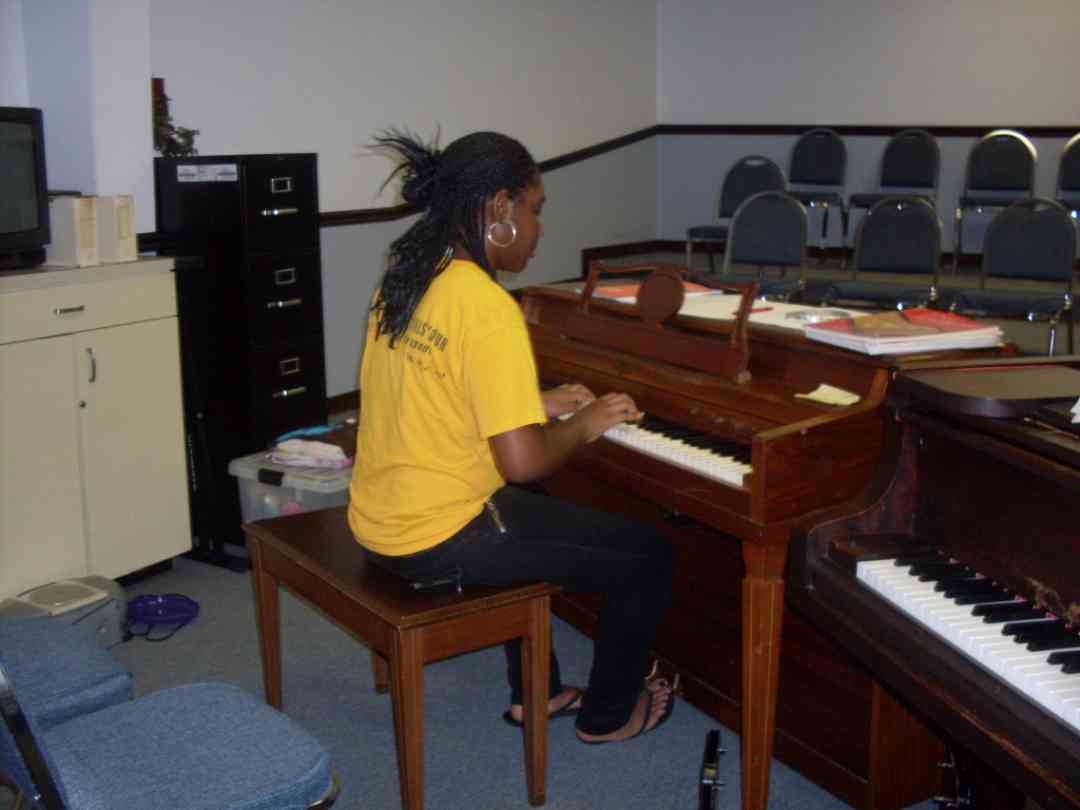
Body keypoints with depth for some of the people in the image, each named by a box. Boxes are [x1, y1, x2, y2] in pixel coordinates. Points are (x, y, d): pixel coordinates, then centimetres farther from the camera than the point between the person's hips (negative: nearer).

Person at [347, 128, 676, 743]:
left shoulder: (406, 278, 4)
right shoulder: (488, 307, -23)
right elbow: (523, 462, -26)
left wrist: (537, 404, 14)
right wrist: (585, 425, -7)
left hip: (381, 514, 10)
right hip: (437, 539, -9)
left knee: (538, 516, 36)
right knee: (650, 555, 3)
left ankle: (535, 691, 41)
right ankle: (608, 713, 24)